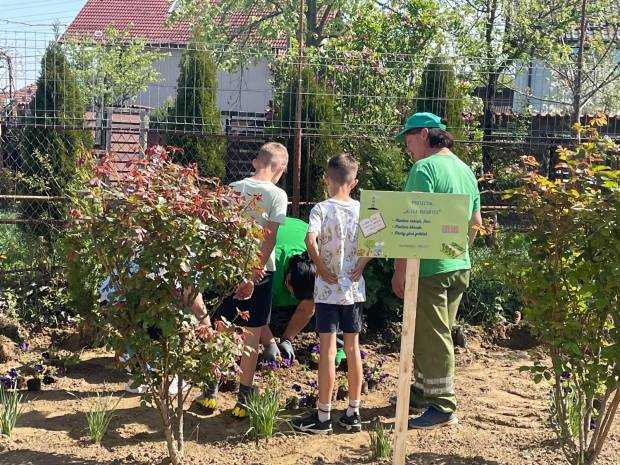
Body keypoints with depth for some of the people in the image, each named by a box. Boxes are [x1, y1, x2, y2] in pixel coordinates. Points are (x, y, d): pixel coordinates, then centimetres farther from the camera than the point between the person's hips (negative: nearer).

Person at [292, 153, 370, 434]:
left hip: (328, 288, -4)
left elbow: (311, 240, -26)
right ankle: (353, 413, 18)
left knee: (327, 350, 0)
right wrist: (360, 267, -3)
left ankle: (323, 416, 7)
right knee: (353, 348, 11)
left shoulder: (322, 209, -9)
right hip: (354, 288, 4)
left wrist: (320, 266, -12)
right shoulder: (362, 209, 2)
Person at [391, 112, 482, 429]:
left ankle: (443, 408, 6)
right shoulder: (466, 170, 13)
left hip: (430, 268, -9)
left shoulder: (425, 168, -14)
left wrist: (400, 270, -18)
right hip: (460, 267, 9)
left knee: (432, 338, -1)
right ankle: (423, 391, 32)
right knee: (436, 334, 19)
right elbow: (476, 222, 19)